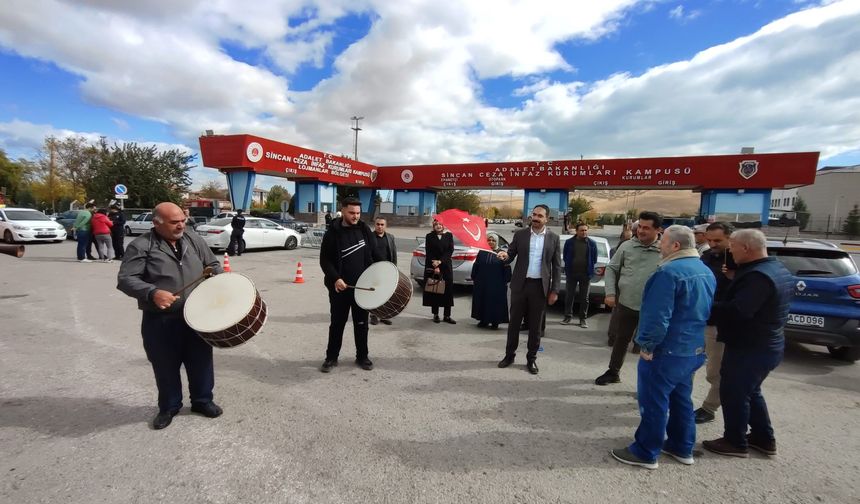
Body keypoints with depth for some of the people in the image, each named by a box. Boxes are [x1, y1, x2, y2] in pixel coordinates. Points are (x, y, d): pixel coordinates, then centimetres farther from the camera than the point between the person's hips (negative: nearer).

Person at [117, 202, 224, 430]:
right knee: (166, 366, 12)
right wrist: (152, 293, -30)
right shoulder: (140, 246, -9)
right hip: (160, 322, -3)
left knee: (201, 361, 13)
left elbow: (212, 265, 15)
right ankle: (169, 407, 34)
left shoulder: (194, 240, 5)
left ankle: (202, 400, 33)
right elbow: (125, 279, -14)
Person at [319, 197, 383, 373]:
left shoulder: (365, 229, 2)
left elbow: (373, 253, 12)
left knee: (361, 323, 12)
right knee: (337, 323, 9)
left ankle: (362, 356, 26)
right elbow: (325, 260, -8)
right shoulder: (332, 234, -8)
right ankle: (331, 357, 23)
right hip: (340, 287, -3)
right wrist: (335, 278, -22)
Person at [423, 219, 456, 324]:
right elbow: (428, 252, -2)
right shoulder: (429, 236, 4)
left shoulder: (449, 235, 7)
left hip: (446, 266, 1)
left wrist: (440, 261, -13)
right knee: (434, 290, 1)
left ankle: (447, 315, 7)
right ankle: (435, 314, 12)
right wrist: (435, 266, -11)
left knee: (448, 290, 0)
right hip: (432, 266, -1)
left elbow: (450, 250, -2)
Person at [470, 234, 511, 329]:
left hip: (496, 285, -3)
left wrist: (506, 280, -8)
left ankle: (495, 322, 12)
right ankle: (483, 320, 19)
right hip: (482, 283, 3)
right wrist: (474, 278, 7)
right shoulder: (482, 252, 7)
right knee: (482, 301, 7)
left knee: (495, 302, 1)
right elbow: (476, 266, 11)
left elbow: (506, 268, -3)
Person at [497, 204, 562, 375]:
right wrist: (505, 256, -20)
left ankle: (531, 359, 22)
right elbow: (510, 257, 5)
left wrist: (554, 290, -2)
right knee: (514, 321, 9)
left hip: (540, 286, 0)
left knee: (535, 325, 8)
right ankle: (509, 355, 24)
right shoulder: (520, 234, 1)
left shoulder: (553, 238, 1)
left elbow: (557, 266, 2)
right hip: (520, 284, 1)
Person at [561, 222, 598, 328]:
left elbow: (594, 259, 6)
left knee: (584, 298, 6)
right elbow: (565, 257, 7)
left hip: (586, 274, 0)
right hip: (571, 273, 0)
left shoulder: (592, 243, 0)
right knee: (569, 296, 6)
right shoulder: (569, 242, 0)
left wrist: (589, 268, 4)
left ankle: (583, 319, 16)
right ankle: (568, 316, 19)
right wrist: (568, 267, 4)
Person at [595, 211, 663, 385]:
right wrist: (610, 293, -6)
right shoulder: (627, 246, 0)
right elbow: (611, 269, 4)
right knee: (621, 340, 18)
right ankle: (613, 372, 36)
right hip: (626, 304, 3)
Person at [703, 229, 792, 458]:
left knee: (733, 393, 5)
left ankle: (735, 442, 18)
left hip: (749, 348, -10)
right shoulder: (778, 270, 8)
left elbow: (737, 311, -33)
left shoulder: (758, 276, -25)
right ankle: (764, 438, 34)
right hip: (766, 345, 10)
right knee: (750, 392, 23)